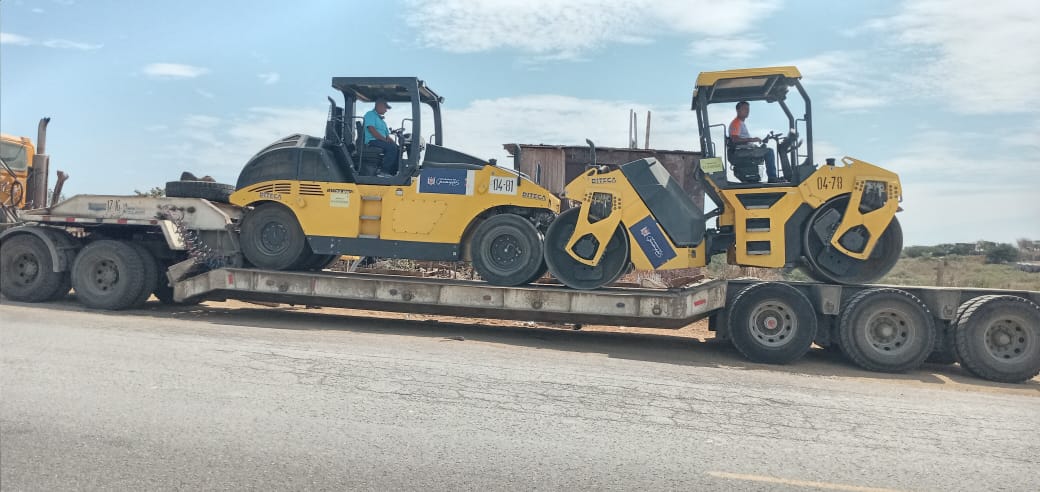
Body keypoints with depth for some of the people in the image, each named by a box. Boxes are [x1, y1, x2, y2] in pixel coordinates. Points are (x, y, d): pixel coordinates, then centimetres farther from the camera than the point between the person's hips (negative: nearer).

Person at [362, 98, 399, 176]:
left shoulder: (381, 120, 29)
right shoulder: (370, 115, 2)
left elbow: (387, 135, 24)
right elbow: (372, 131, -14)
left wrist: (393, 141, 1)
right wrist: (385, 140, -18)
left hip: (382, 141, 8)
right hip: (371, 141, -8)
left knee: (398, 148, -13)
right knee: (392, 147, -29)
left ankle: (393, 172, -18)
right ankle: (384, 171, -27)